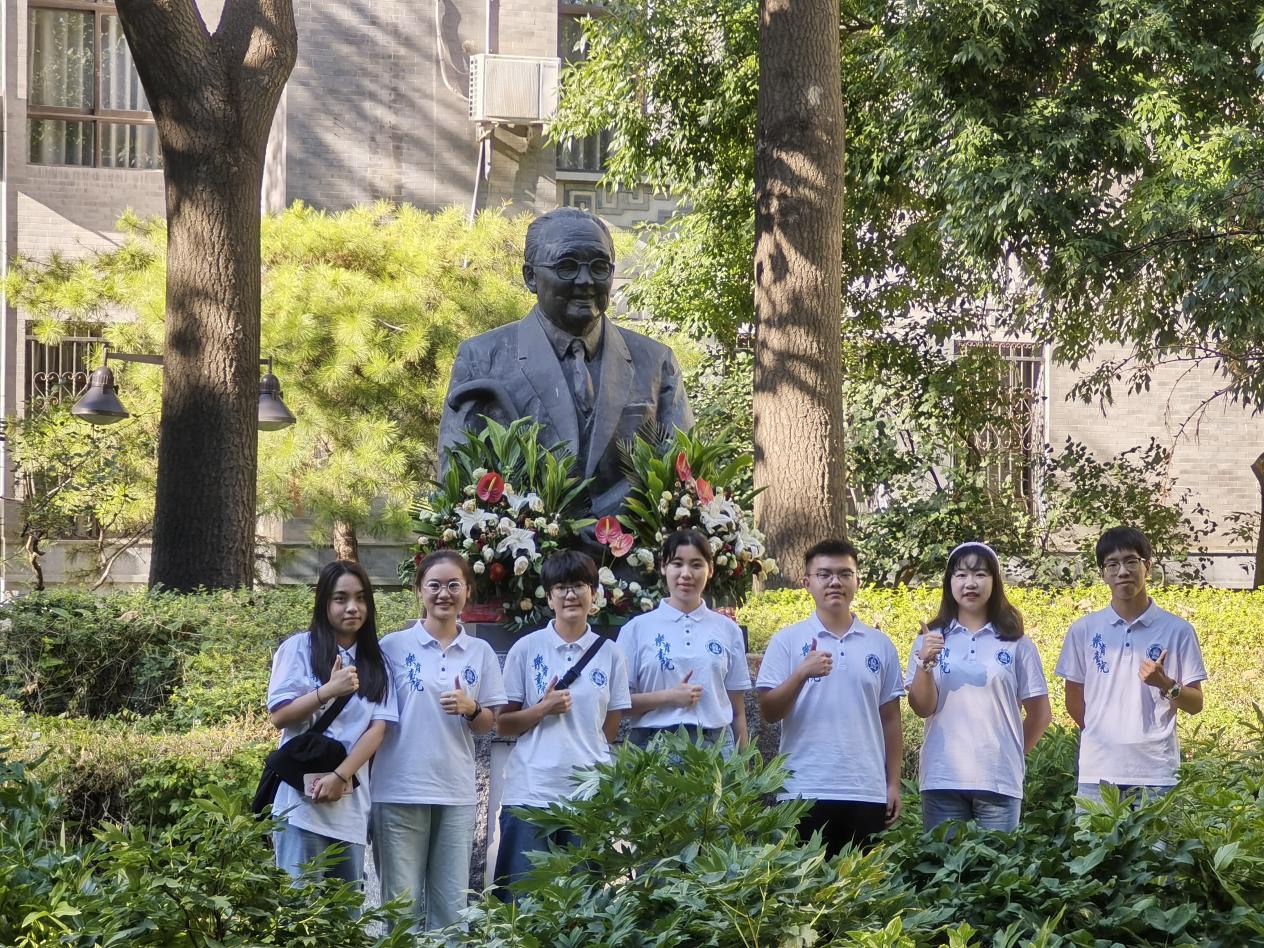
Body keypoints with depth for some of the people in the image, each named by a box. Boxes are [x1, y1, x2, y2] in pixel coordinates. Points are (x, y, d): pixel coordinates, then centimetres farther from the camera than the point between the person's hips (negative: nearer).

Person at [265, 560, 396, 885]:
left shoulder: (375, 661, 12)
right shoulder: (299, 648, 2)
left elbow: (378, 728, 3)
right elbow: (279, 717, -4)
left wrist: (340, 777, -11)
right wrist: (328, 691, -19)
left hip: (351, 805, 4)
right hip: (302, 800, -4)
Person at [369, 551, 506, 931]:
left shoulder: (481, 653, 8)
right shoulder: (393, 647, 0)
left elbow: (488, 725, 11)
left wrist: (470, 709, -10)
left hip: (457, 793, 3)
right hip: (400, 790, -3)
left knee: (451, 907, 5)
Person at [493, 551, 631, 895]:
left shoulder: (610, 654, 8)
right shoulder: (527, 649, 4)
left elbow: (610, 728, 12)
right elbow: (502, 725, 5)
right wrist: (542, 709, -10)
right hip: (530, 792, -1)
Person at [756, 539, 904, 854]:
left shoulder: (880, 645, 11)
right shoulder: (787, 641, 3)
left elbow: (890, 718, 13)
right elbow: (769, 712, -2)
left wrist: (893, 783, 8)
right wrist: (802, 674, -18)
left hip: (867, 792, 2)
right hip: (804, 791, -2)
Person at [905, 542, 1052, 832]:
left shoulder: (1016, 643, 6)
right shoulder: (931, 639, 7)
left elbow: (1040, 713, 13)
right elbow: (922, 708, -1)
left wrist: (1014, 755, 11)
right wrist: (925, 663, -16)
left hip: (999, 781, 0)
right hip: (942, 779, 0)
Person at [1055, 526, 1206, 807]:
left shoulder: (1177, 631, 4)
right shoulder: (1084, 630, 8)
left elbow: (1195, 704, 5)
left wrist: (1165, 684, -13)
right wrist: (1105, 739, 11)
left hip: (1157, 775, -1)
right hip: (1098, 773, 1)